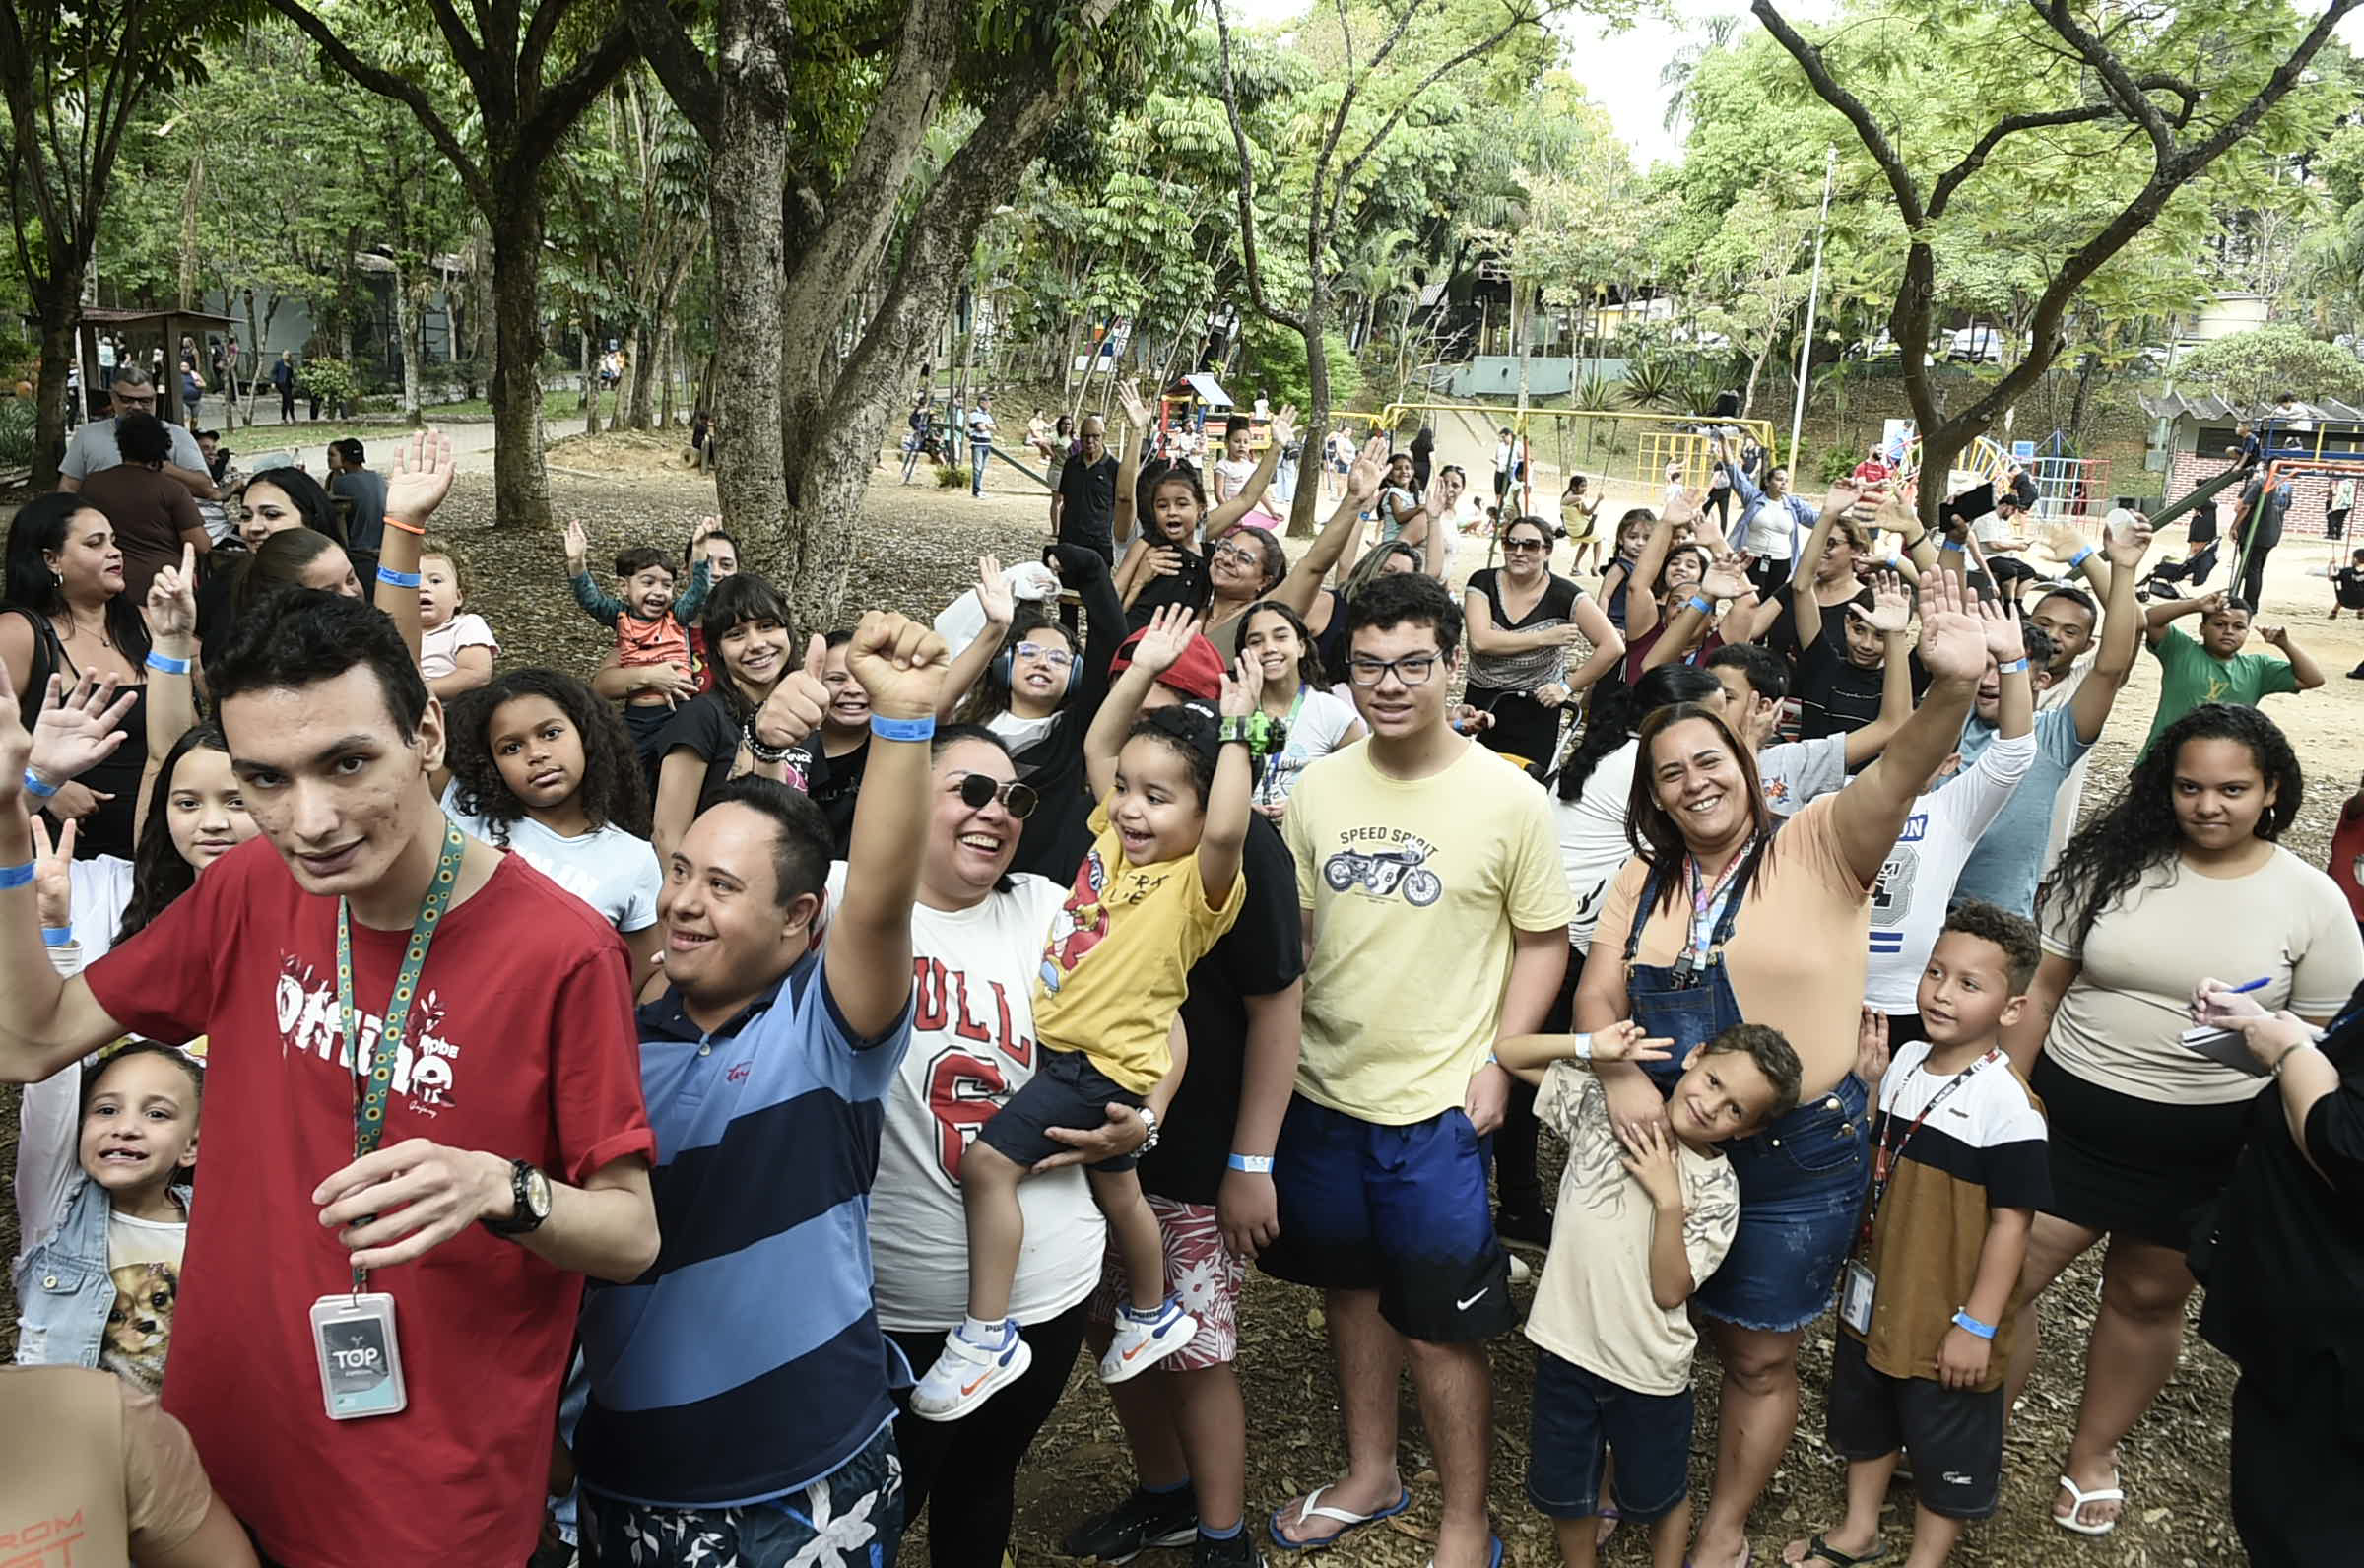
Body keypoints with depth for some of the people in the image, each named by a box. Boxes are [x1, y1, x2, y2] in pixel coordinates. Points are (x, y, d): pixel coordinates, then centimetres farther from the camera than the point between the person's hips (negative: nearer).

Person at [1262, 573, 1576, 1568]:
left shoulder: (1508, 797, -11)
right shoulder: (1319, 787, 0)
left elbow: (1545, 938, -3)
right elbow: (1290, 929, 9)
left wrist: (1497, 1059, -11)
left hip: (1440, 1105, -4)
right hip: (1324, 1090, 5)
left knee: (1440, 1327, 4)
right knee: (1349, 1288, 20)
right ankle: (1369, 1476, 41)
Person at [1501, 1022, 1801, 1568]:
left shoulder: (1715, 1187, -12)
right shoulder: (1601, 1106, -7)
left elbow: (1669, 1290, -17)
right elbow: (1508, 1053, -6)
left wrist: (1669, 1199, -26)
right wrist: (1590, 1047, -19)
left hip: (1649, 1371, -2)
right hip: (1567, 1346, 2)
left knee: (1657, 1498, 20)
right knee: (1564, 1492, 19)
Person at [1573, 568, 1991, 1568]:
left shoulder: (1817, 851, -10)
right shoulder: (1643, 882, 3)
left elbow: (1896, 775, -27)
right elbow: (1597, 995, -3)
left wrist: (1952, 689, -46)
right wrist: (1619, 1074, -24)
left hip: (1797, 1156, -3)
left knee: (1759, 1358, 12)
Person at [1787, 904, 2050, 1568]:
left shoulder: (2007, 1104, -23)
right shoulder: (1904, 1060, -2)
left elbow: (2010, 1219, -21)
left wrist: (1977, 1325, -19)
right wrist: (1865, 1084, -3)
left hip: (1947, 1315, -7)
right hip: (1875, 1292, 8)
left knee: (1946, 1441, 13)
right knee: (1860, 1409, 25)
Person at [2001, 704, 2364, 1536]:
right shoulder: (2110, 862, -4)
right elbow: (2042, 990, 0)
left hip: (2204, 1148, 0)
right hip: (2068, 1115, 1)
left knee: (2148, 1297, 15)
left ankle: (2093, 1455, 36)